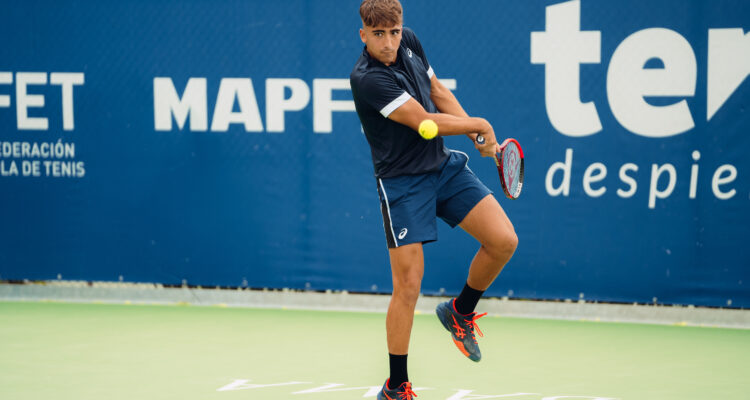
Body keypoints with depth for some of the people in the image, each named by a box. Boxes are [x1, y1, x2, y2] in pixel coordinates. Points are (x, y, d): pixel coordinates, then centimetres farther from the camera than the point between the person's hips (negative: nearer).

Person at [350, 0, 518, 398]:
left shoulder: (409, 42, 1)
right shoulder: (367, 79, -24)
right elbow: (425, 122, -21)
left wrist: (477, 135, 3)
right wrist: (480, 125, -7)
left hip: (445, 165, 7)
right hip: (403, 182, -7)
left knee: (504, 241, -8)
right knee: (408, 286, -8)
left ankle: (461, 312, 19)